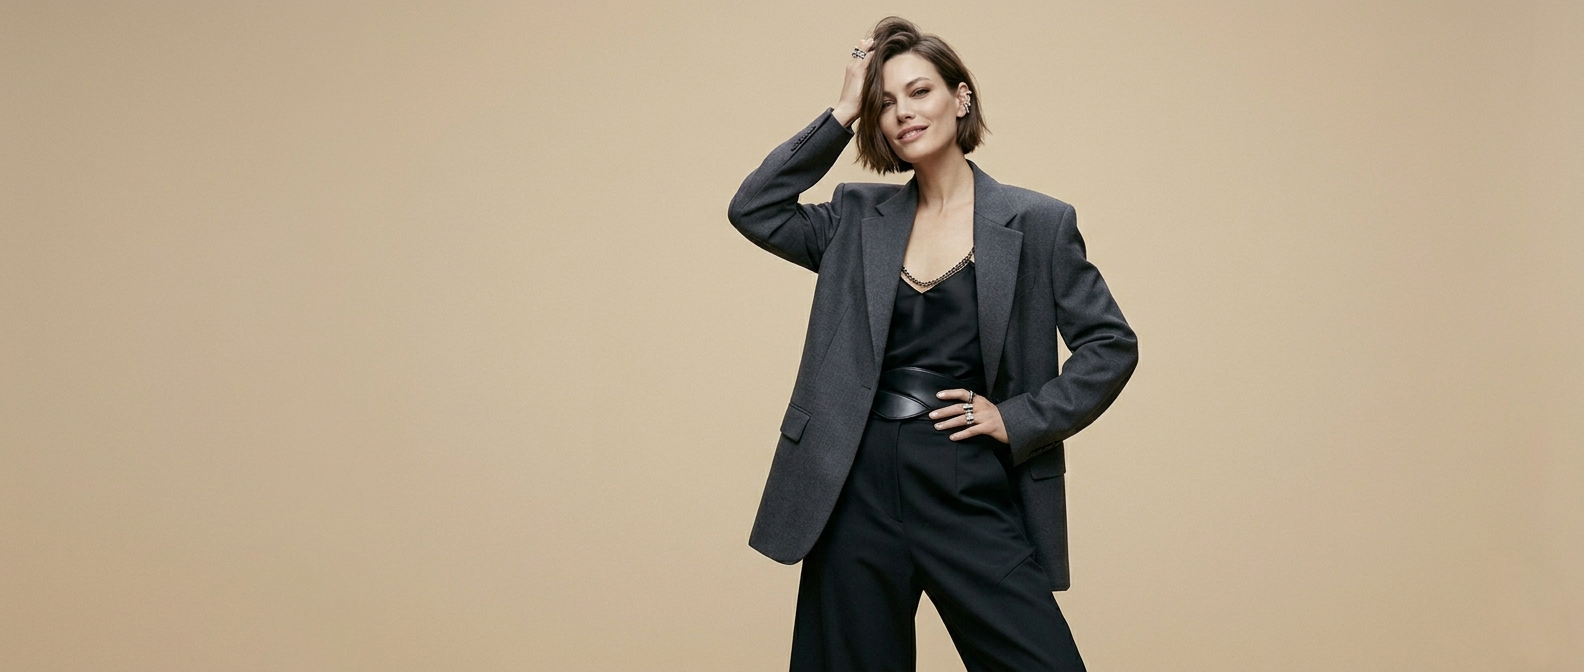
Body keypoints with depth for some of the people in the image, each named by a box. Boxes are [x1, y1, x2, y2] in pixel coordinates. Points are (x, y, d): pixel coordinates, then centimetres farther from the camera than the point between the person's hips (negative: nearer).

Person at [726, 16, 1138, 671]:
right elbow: (752, 210, -2)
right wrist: (841, 116, -1)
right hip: (859, 486, 2)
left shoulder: (1038, 222, 2)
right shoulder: (860, 217, 10)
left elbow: (1110, 345, 3)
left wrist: (1019, 419, -7)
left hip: (973, 491, -2)